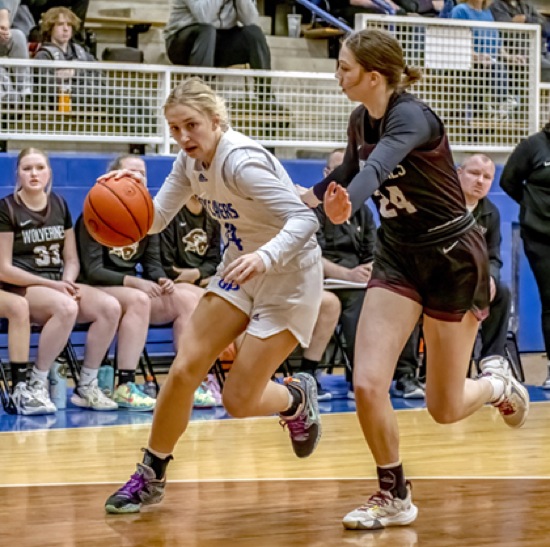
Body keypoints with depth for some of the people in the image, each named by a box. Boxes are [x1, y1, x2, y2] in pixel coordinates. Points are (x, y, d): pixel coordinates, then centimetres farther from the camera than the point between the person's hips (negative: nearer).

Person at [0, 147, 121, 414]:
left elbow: (71, 259, 15)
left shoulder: (59, 205, 14)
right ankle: (34, 386, -24)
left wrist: (67, 282, -9)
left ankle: (86, 387, -12)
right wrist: (51, 285, -16)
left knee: (110, 307, -22)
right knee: (66, 307, -38)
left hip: (59, 285, 6)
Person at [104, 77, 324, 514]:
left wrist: (265, 257, -51)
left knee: (238, 400, -6)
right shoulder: (191, 162, -2)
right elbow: (156, 217, -5)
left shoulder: (241, 162, -27)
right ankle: (151, 476, 12)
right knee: (184, 370, -4)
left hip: (289, 279, -7)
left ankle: (297, 399, 27)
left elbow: (305, 219, -33)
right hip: (240, 271, 7)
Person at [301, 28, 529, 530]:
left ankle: (498, 383, 38)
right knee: (368, 385, -11)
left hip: (453, 257, -6)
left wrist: (347, 204, -65)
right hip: (398, 256, 6)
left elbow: (380, 165, -47)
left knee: (445, 410, 4)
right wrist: (308, 195, 23)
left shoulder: (410, 116, -25)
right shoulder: (361, 120, -3)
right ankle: (394, 498, 9)